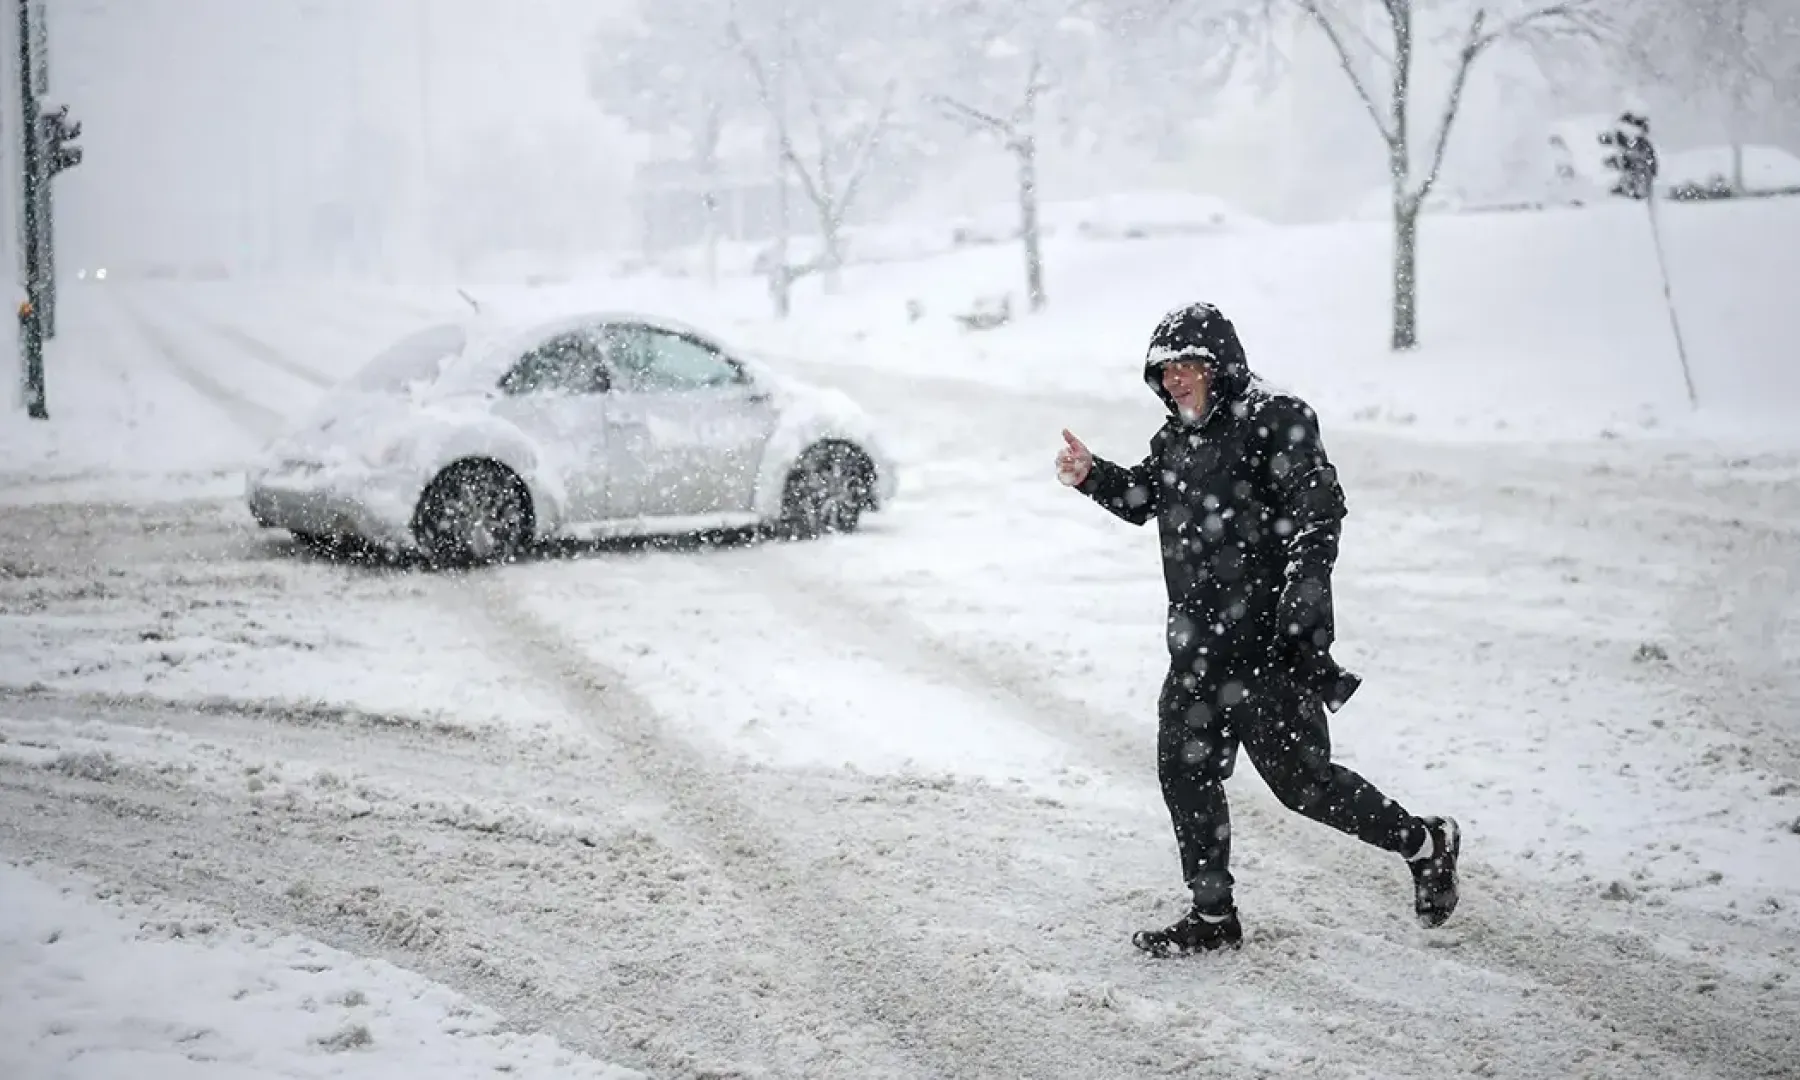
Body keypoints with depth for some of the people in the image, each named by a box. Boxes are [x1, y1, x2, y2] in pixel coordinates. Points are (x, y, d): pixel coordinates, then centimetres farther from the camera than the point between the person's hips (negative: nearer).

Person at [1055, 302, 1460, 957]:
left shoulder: (1274, 421, -12)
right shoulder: (1176, 438, 13)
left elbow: (1319, 504, -19)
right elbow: (1142, 498, 27)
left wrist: (1302, 583, -29)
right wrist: (1091, 475, 10)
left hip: (1268, 644, -8)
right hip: (1197, 650, 9)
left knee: (1301, 779, -3)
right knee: (1185, 772, 9)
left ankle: (1424, 842, 19)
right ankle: (1212, 917, 22)